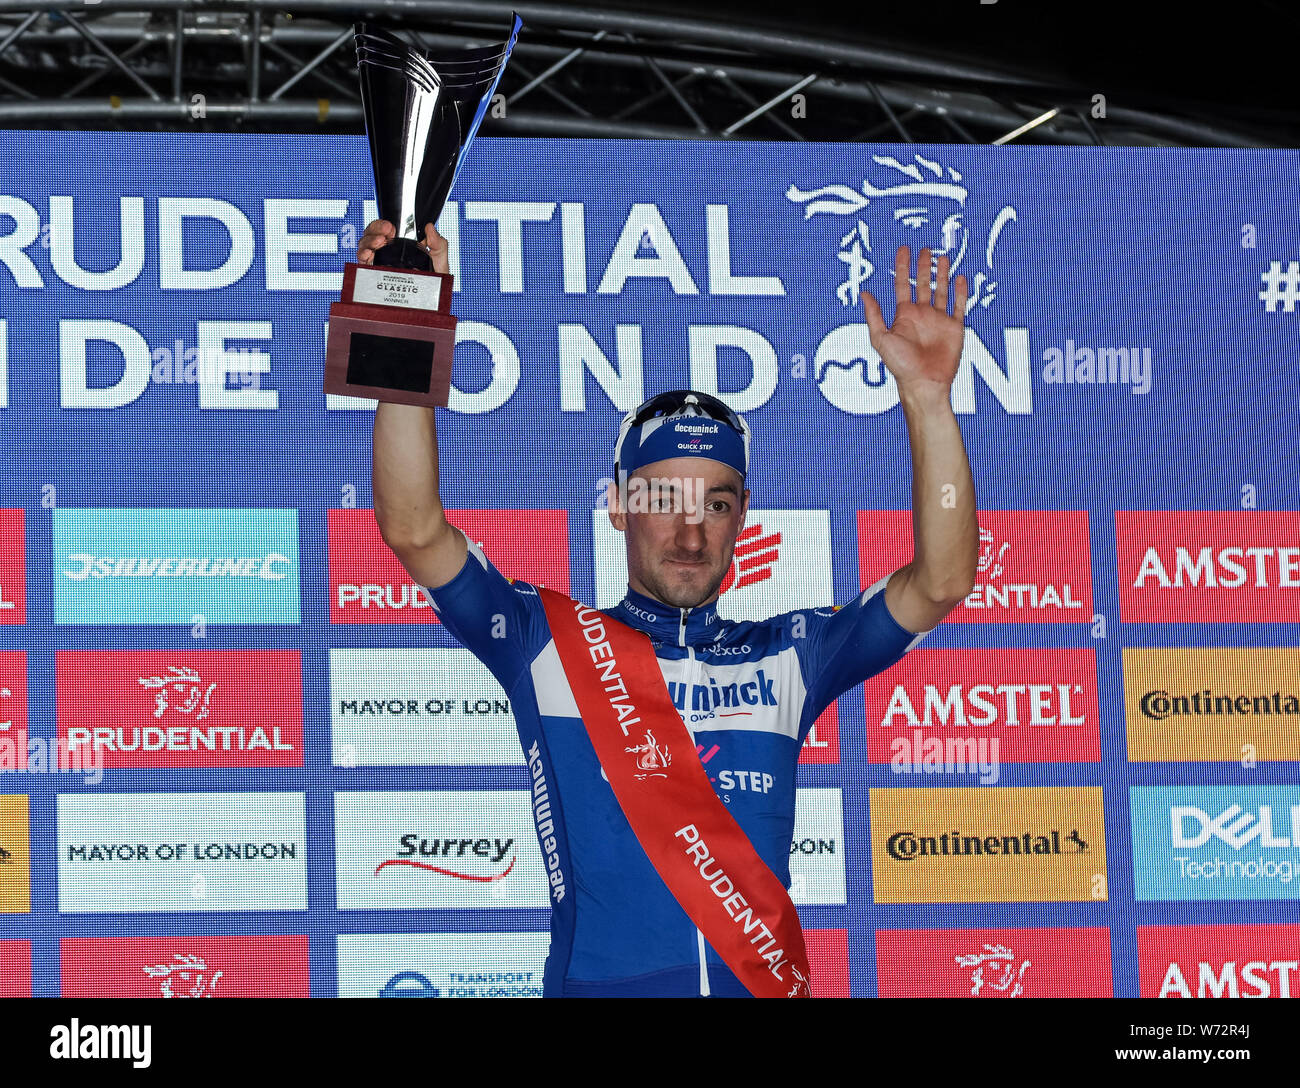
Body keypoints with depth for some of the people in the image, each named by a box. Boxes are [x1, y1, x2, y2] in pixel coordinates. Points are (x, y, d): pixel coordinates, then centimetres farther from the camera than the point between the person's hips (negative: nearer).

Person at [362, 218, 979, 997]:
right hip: (598, 986, -2)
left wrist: (927, 397, 1)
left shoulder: (787, 658, 18)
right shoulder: (550, 643, 12)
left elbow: (941, 581, 10)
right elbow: (414, 531, 3)